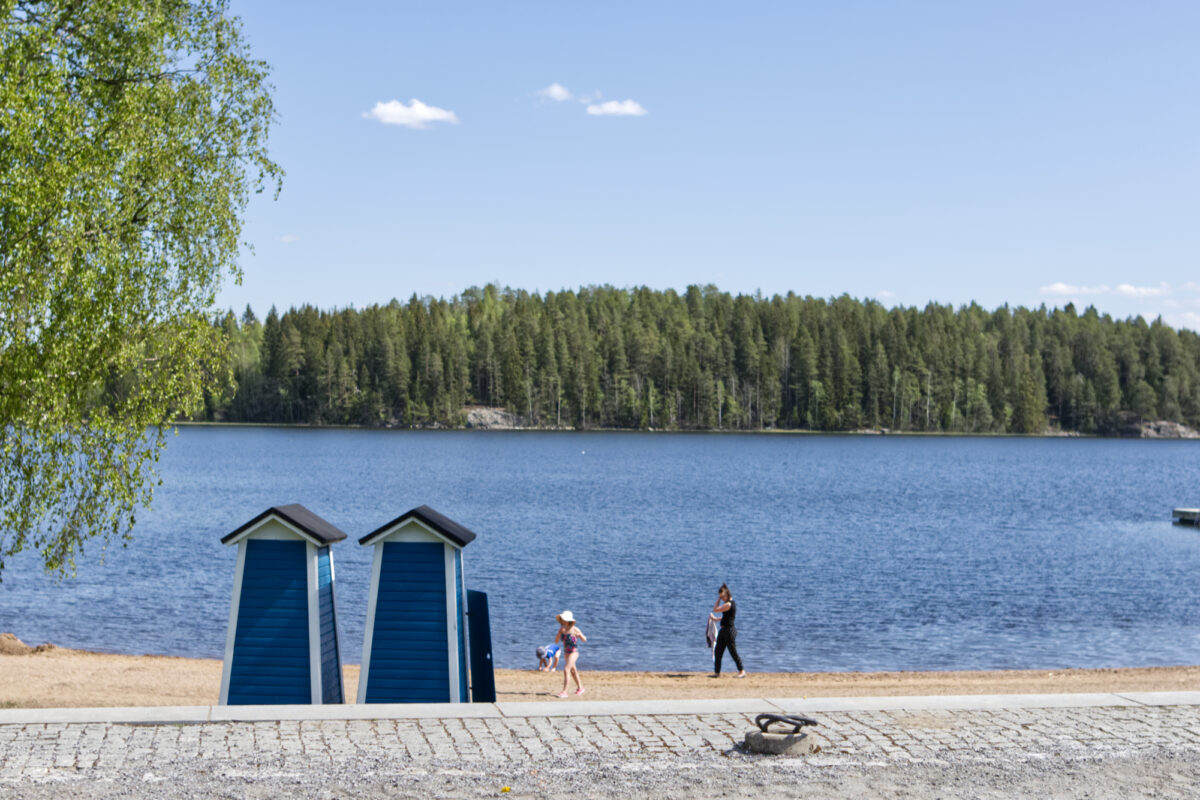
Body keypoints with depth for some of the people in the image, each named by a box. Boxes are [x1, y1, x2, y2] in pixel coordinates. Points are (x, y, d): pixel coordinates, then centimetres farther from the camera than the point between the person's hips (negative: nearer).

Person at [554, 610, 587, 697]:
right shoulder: (562, 629, -2)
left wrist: (580, 635, -26)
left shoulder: (574, 629, -15)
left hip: (574, 652, -7)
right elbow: (556, 641, -6)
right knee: (573, 671, 21)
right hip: (566, 652, 7)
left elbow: (584, 640, -5)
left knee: (566, 670, -18)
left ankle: (564, 691, -17)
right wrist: (560, 632, -19)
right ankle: (580, 688, 40)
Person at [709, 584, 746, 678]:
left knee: (733, 651, -2)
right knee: (718, 652, 9)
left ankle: (742, 671, 8)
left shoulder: (728, 604, -18)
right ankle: (717, 672, 14)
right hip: (724, 630, 10)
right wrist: (715, 618, 25)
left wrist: (718, 599, -8)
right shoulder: (731, 603, 13)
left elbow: (715, 609, -15)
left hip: (729, 630, -10)